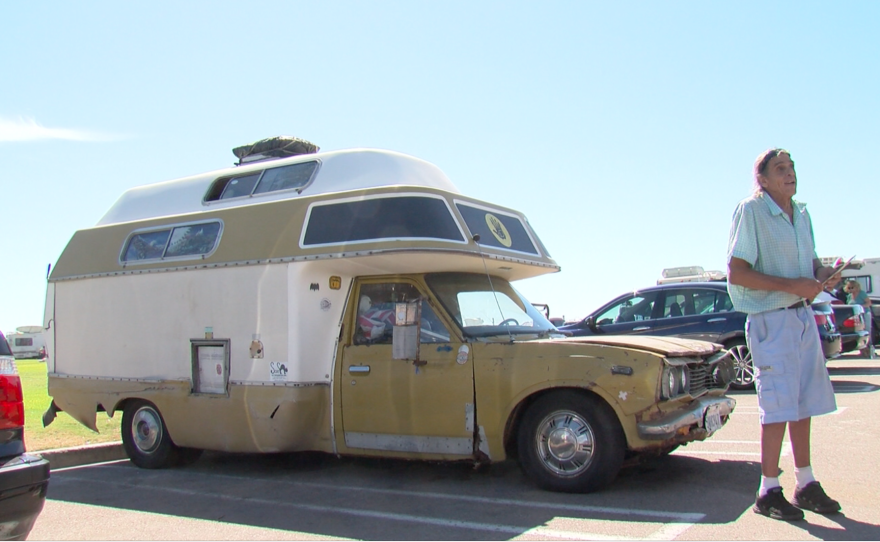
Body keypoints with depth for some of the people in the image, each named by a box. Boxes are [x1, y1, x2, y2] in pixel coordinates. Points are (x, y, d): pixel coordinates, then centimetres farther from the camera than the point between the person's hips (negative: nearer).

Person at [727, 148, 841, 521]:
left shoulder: (801, 213, 12)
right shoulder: (750, 212, -11)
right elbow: (736, 273, -17)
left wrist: (820, 274, -2)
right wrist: (790, 285, -21)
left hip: (803, 316, 8)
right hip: (771, 320, -7)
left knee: (805, 404, 12)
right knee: (778, 407, -6)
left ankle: (806, 485, 25)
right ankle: (768, 492, 5)